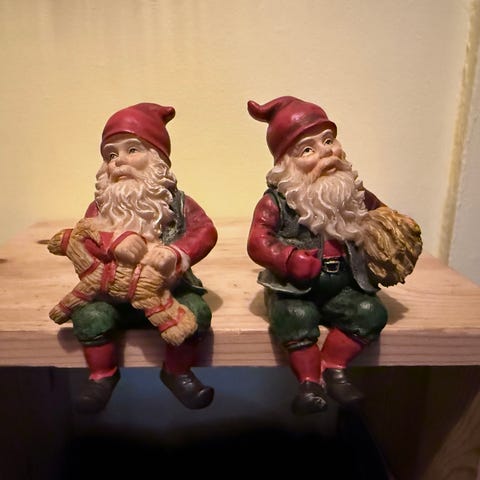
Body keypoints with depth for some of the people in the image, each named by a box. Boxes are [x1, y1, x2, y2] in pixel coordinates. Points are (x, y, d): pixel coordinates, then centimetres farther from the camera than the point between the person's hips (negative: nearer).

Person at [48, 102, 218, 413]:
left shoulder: (175, 201, -1)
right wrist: (115, 241, -31)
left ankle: (177, 372, 6)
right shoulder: (101, 207, 3)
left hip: (171, 288, -1)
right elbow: (83, 240, -10)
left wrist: (175, 253, -31)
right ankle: (103, 374, 7)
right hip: (114, 293, 1)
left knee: (197, 313, -23)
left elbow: (205, 231, -13)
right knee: (88, 316, -22)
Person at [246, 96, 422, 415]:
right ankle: (310, 381, -10)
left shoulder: (353, 194, 5)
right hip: (294, 288, -3)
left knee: (372, 312, -16)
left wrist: (386, 245, 0)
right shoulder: (276, 201, -8)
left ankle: (333, 367, -2)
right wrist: (293, 261, -28)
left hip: (343, 286, 4)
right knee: (296, 316, -29)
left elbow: (381, 216, 19)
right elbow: (258, 243, -16)